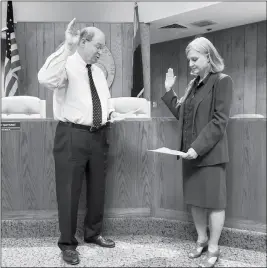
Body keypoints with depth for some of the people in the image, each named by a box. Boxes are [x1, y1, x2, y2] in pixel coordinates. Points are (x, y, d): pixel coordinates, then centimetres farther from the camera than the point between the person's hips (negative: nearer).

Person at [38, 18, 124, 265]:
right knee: (69, 190, 2)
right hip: (72, 135, -7)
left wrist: (111, 112, 2)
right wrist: (67, 47, -36)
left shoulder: (99, 72, 13)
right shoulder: (67, 65, -10)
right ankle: (68, 243, 18)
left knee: (97, 187, 17)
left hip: (99, 135, 7)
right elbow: (46, 79, -33)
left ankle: (93, 233, 36)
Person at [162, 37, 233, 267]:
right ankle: (202, 240, 31)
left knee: (213, 201, 3)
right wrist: (169, 91, 9)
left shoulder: (222, 81, -8)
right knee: (195, 199, 14)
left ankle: (213, 249, 16)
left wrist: (198, 147, -22)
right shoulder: (194, 84, 14)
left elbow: (219, 122, -16)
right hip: (190, 152, 7)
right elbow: (182, 114, 15)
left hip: (209, 154, -7)